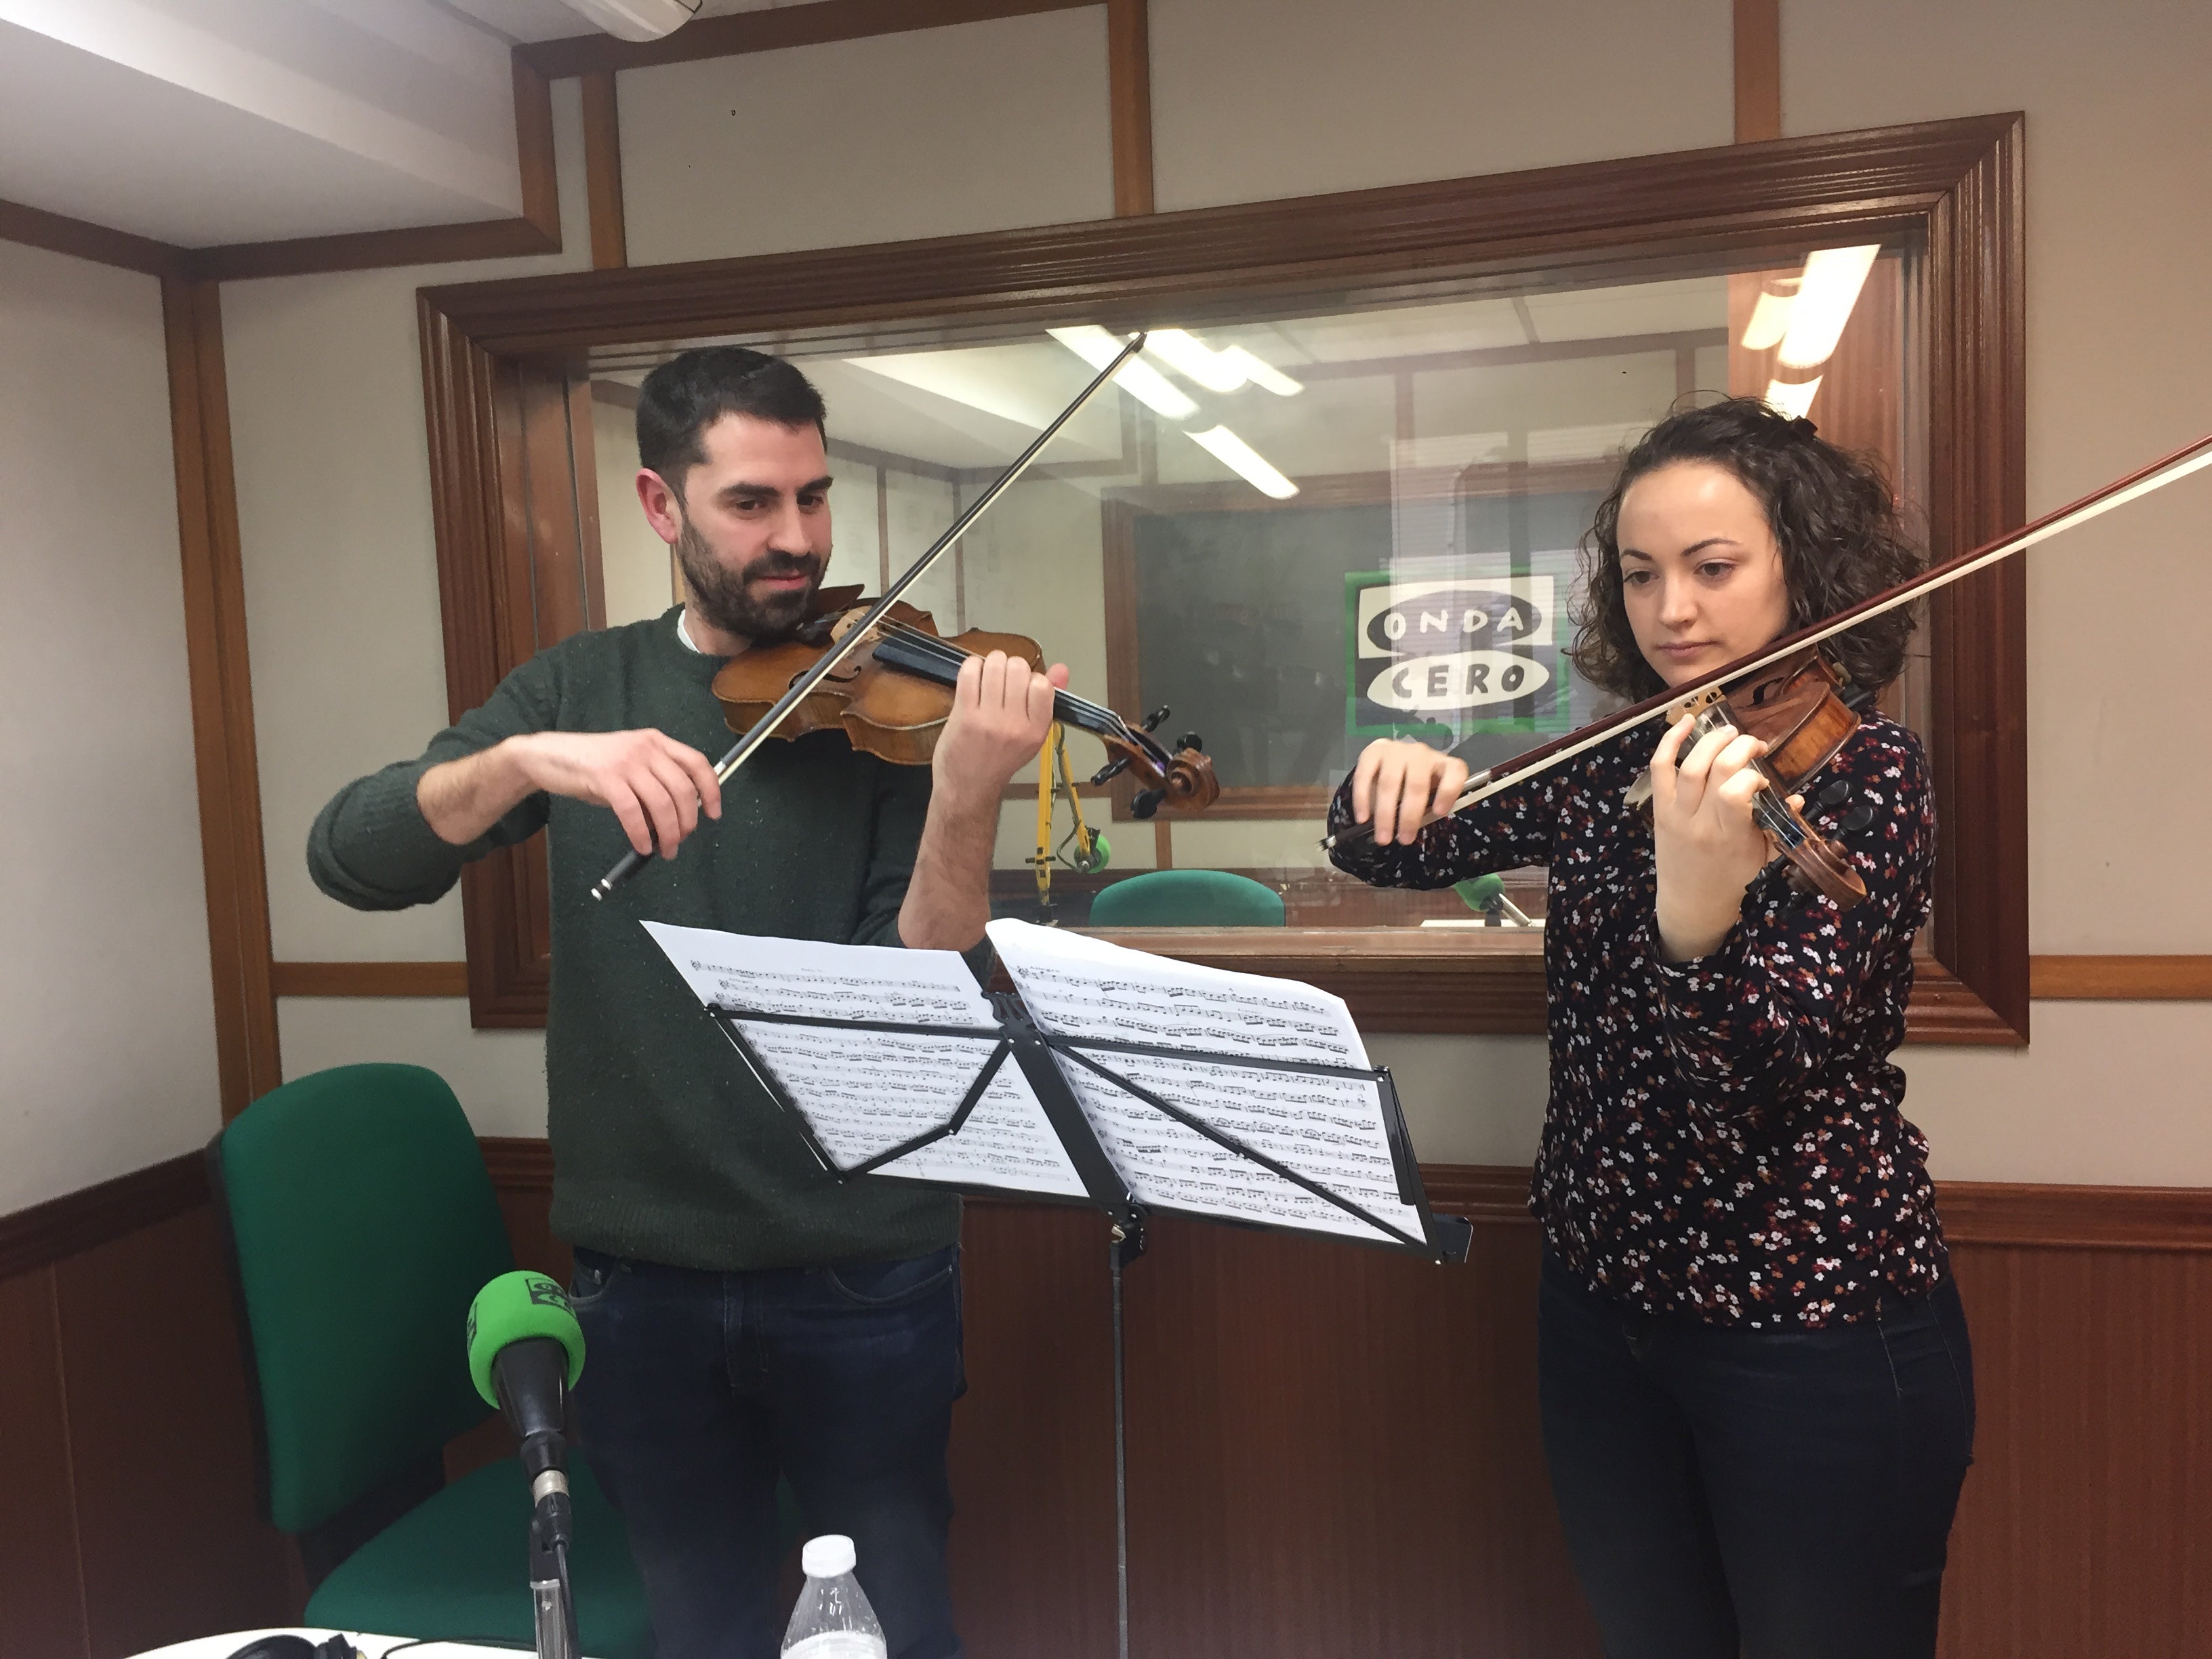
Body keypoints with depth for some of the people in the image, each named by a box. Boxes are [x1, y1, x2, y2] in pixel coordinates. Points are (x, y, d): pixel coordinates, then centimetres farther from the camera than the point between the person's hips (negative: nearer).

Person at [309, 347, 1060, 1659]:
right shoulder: (582, 690, 2)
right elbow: (351, 858, -11)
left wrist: (965, 802, -33)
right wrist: (527, 758, -29)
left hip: (864, 1273, -2)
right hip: (644, 1277, 2)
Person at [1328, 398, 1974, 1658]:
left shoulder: (1866, 769, -12)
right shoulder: (1607, 769, 3)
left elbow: (1782, 1053, -24)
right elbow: (1387, 855, 6)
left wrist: (1696, 915, -45)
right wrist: (1393, 783, -17)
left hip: (1820, 1337, -5)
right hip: (1606, 1309, 5)